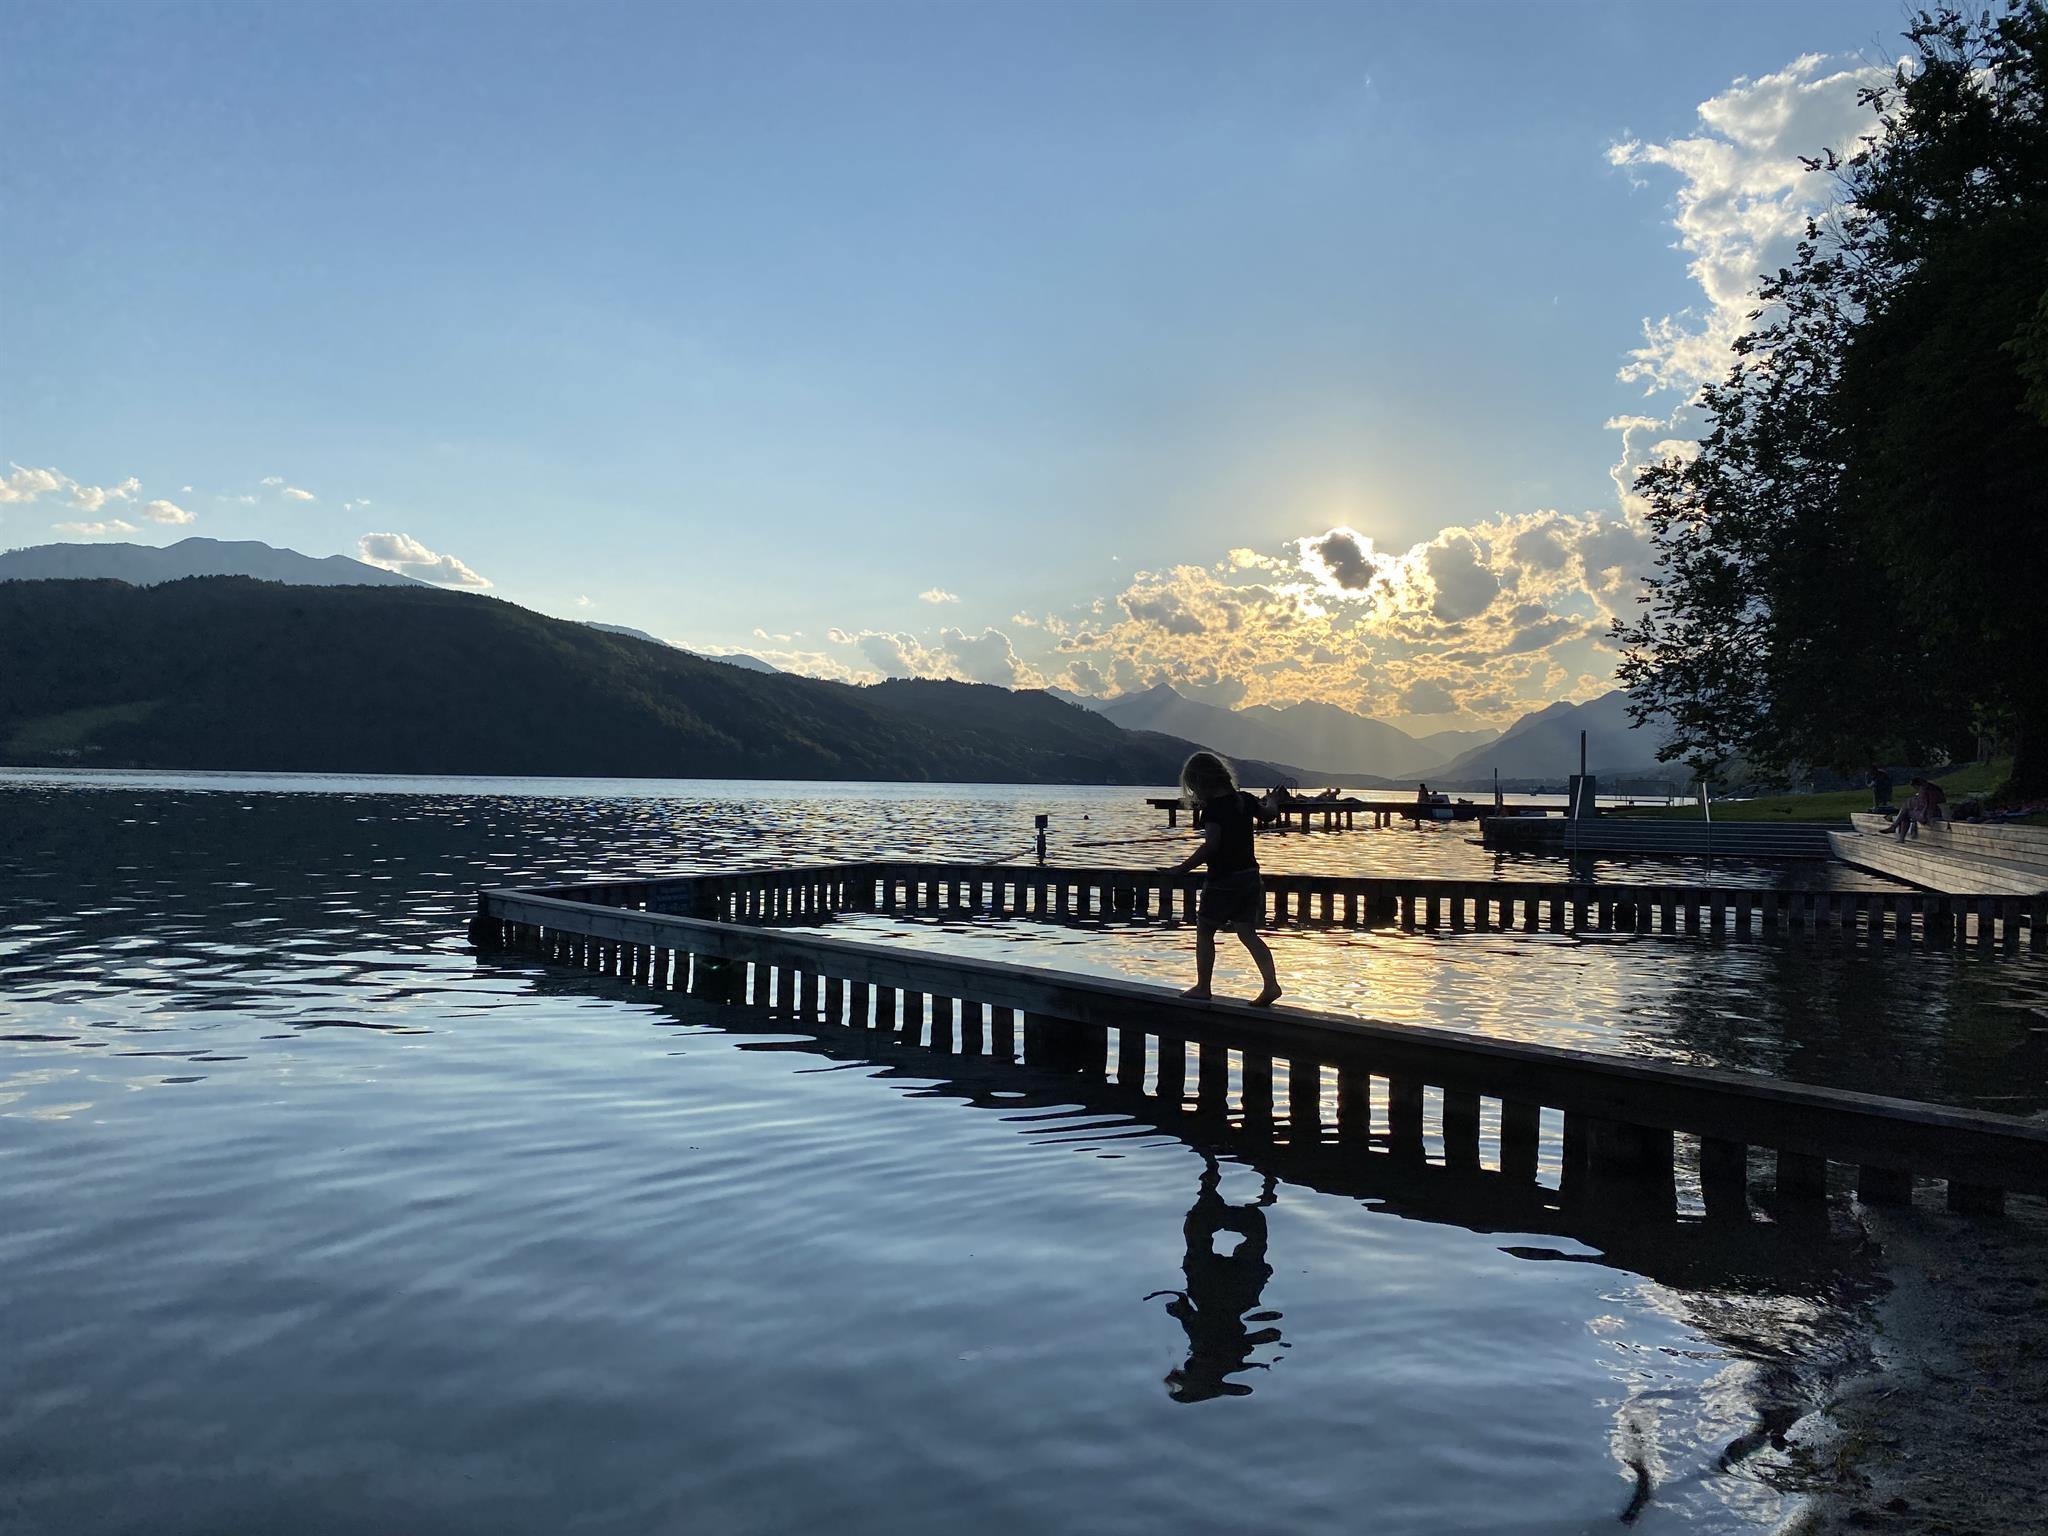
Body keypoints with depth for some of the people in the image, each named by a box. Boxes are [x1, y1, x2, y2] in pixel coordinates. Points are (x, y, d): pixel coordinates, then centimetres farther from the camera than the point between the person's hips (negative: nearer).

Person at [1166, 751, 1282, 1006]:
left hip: (1223, 878, -7)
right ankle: (1271, 983, -5)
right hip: (1250, 875, 7)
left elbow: (1210, 845, -26)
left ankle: (1202, 987, 14)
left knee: (1204, 931, 8)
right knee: (1248, 933, 8)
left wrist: (1183, 868, -21)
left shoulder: (1213, 807, -17)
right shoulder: (1245, 799, 5)